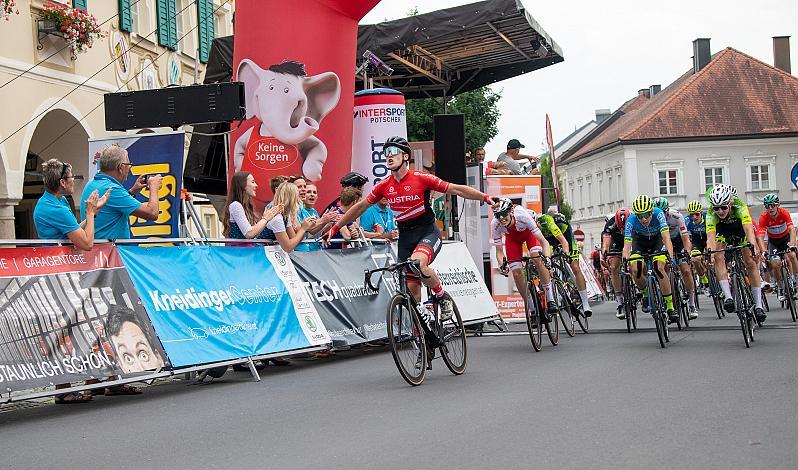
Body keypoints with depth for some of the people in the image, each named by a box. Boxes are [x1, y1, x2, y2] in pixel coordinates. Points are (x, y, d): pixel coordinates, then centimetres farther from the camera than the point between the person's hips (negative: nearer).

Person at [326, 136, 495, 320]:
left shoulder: (420, 178, -12)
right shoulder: (384, 186, -1)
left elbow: (456, 189, -10)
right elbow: (361, 206, 10)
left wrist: (486, 197, -17)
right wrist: (335, 228, 12)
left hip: (428, 232, -4)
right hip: (405, 237, 4)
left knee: (417, 263, -34)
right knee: (411, 287, 0)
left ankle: (443, 298, -11)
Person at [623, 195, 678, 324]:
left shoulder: (658, 214, -34)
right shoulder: (631, 221, -32)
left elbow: (666, 238, -41)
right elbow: (627, 245, -37)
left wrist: (670, 256, -56)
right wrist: (625, 260, -55)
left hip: (657, 240, -1)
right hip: (639, 242, 1)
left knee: (659, 268, -24)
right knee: (636, 270, -22)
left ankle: (670, 308, -17)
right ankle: (645, 295, 8)